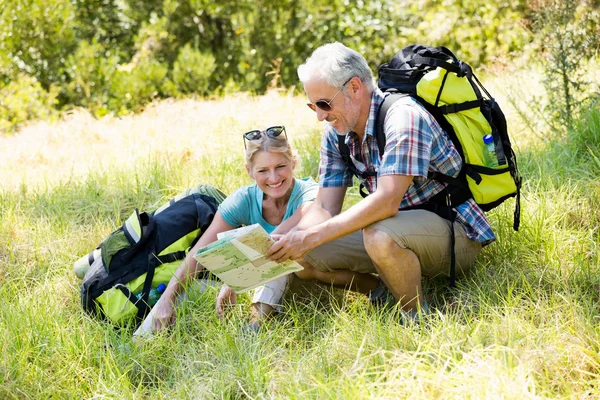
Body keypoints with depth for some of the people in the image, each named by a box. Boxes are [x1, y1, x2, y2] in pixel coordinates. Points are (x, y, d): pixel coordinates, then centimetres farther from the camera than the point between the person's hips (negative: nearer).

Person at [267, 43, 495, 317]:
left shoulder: (403, 115, -24)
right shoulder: (336, 134, 3)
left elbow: (387, 201, -33)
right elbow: (325, 208, 1)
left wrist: (311, 237, -34)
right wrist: (291, 240, -21)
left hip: (455, 232, -8)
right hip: (403, 228, 8)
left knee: (380, 235, -38)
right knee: (304, 255, -8)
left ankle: (417, 315, -13)